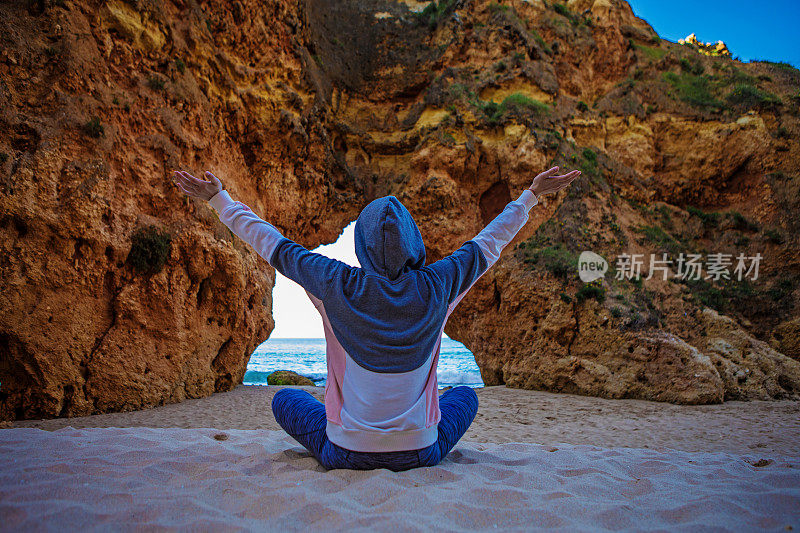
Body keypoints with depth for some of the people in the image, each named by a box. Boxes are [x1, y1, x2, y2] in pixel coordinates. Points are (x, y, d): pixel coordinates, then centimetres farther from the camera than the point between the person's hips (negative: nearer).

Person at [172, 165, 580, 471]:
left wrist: (219, 199, 8)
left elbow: (274, 246, -3)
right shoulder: (435, 287, -12)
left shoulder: (340, 286, -15)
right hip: (420, 453, 1)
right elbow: (490, 242, 2)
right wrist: (530, 196, 16)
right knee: (465, 395, 30)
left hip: (345, 452, 0)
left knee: (285, 398, 26)